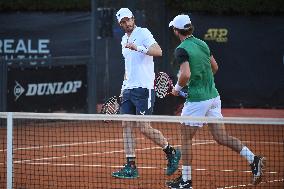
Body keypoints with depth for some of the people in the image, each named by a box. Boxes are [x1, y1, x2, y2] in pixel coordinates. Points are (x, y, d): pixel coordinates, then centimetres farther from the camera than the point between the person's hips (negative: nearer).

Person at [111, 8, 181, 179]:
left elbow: (158, 51, -22)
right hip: (129, 89, 8)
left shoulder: (143, 33, -6)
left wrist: (138, 47, -31)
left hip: (144, 88, -8)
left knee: (143, 127, -10)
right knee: (127, 126, 1)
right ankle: (131, 167, 1)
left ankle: (171, 152, 10)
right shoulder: (124, 40, 18)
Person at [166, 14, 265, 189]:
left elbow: (186, 75, -25)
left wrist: (177, 88, -7)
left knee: (186, 138, 7)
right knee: (221, 137, 7)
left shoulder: (182, 50, -13)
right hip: (213, 96, 7)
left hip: (197, 100, -7)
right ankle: (254, 159, -9)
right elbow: (215, 67, 20)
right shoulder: (202, 44, 11)